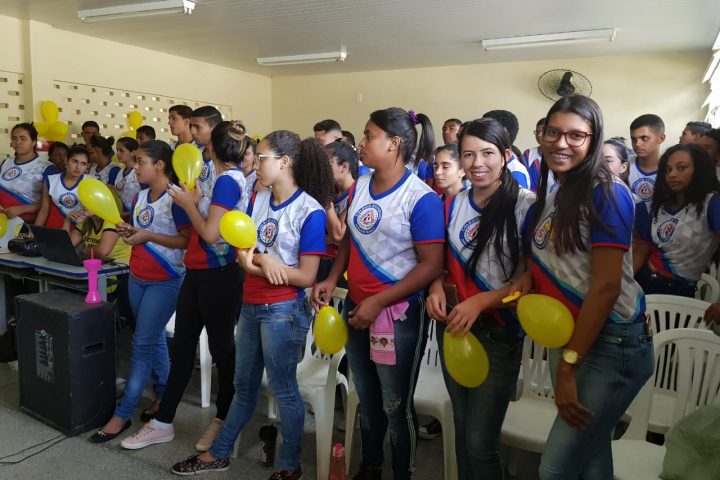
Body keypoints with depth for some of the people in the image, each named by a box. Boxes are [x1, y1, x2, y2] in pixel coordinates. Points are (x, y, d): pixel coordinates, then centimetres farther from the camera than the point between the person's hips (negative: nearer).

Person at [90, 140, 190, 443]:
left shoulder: (176, 198, -16)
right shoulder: (140, 195, 9)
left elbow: (188, 240, -19)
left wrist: (148, 236, -22)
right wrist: (127, 232, -3)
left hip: (166, 281, -8)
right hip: (137, 277, 8)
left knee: (143, 344, -5)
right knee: (154, 339, 16)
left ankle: (122, 414, 3)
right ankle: (163, 396, 30)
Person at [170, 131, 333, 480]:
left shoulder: (310, 211, -16)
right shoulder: (258, 199, 5)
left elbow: (306, 277, -18)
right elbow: (242, 252, 1)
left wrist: (256, 260, -20)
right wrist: (264, 262, -21)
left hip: (283, 310, -6)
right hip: (251, 304, 7)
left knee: (283, 389, 8)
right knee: (244, 385, 20)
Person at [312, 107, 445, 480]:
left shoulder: (421, 198, -17)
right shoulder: (360, 186, 3)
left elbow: (431, 265, -18)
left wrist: (378, 302, -20)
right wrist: (332, 279, 0)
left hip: (398, 314, -6)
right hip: (355, 307, 6)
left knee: (396, 407, 10)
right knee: (367, 400, 22)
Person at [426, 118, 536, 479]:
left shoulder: (526, 205, -11)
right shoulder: (453, 205, 6)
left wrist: (480, 301, -22)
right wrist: (437, 288, -6)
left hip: (498, 331, -5)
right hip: (452, 324, 6)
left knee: (480, 442, -1)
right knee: (461, 427, 19)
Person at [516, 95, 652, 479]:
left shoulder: (607, 194, -16)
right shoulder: (549, 198, 8)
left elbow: (606, 286, -21)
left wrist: (568, 365, -19)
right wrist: (530, 278, -4)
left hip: (612, 345, -7)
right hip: (567, 340, 8)